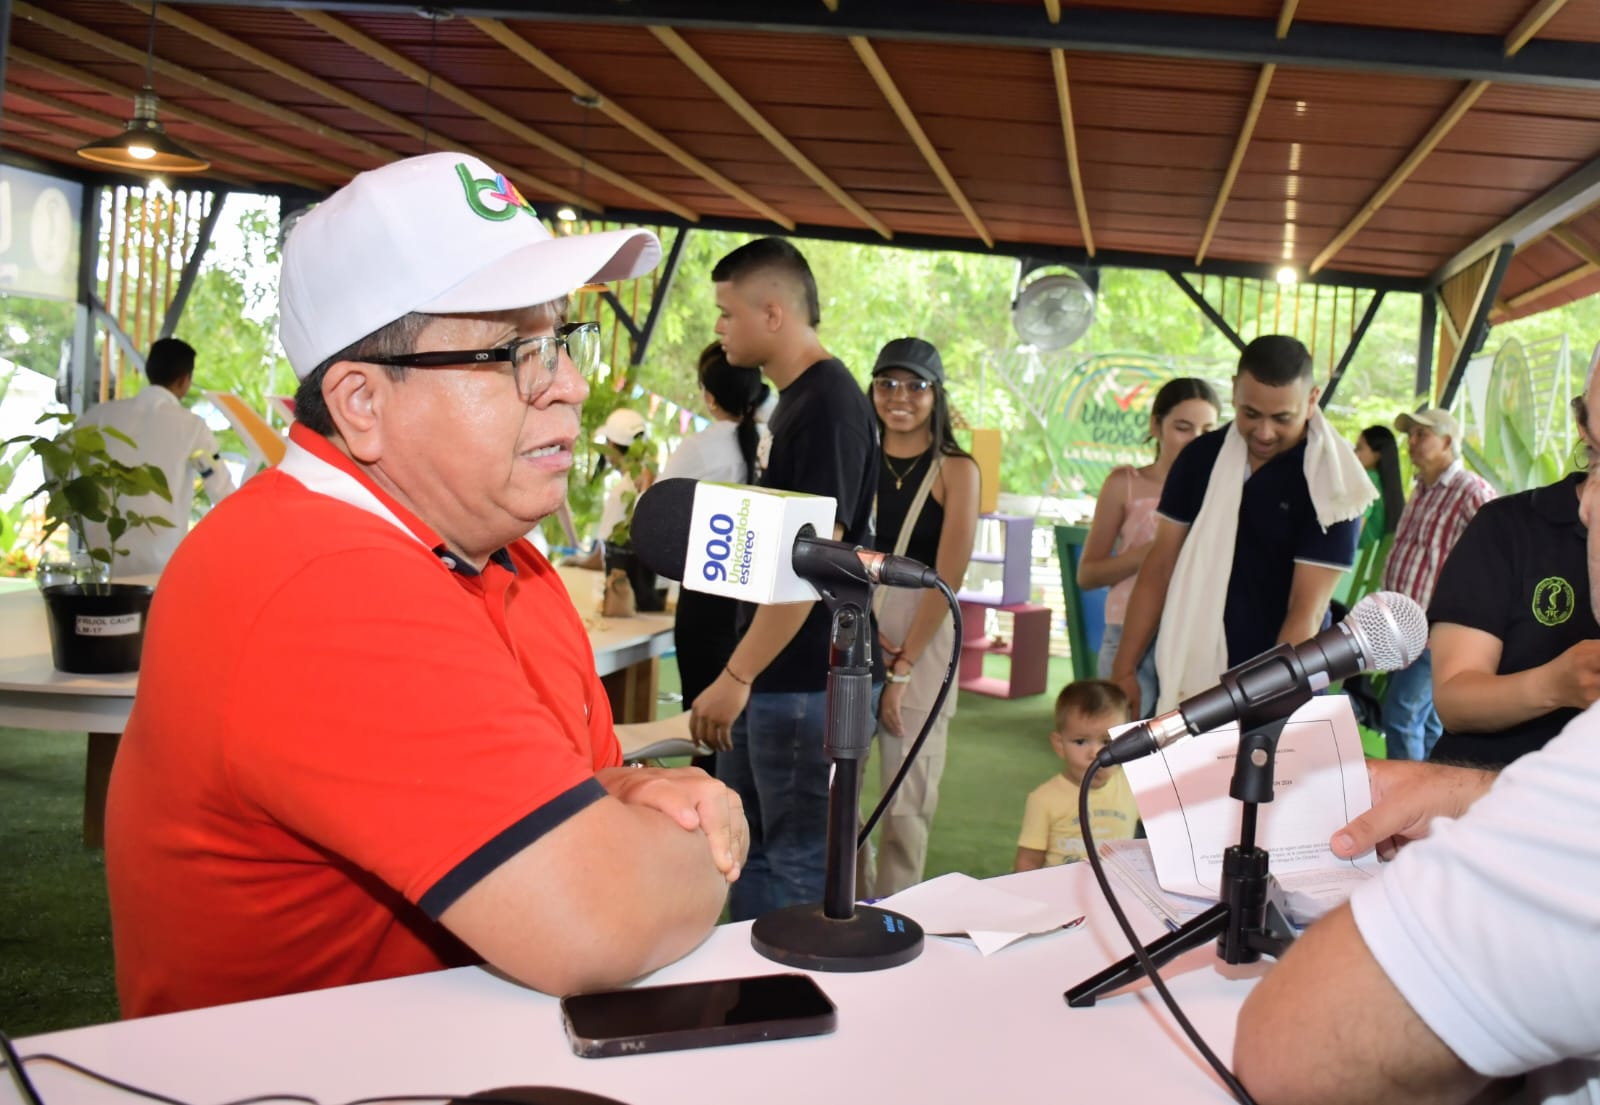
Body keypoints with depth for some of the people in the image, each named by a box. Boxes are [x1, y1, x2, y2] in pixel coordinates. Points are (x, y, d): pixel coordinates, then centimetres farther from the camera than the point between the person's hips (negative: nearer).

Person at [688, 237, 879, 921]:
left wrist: (736, 676, -23)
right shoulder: (794, 399, 13)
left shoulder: (827, 403, -17)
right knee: (745, 840, 18)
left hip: (808, 679, -10)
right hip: (771, 673, 10)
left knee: (799, 864, 1)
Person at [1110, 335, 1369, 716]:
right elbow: (1160, 568, 7)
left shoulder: (1330, 485, -10)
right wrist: (1125, 670, 3)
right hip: (1186, 683, 5)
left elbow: (1307, 610, -16)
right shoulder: (1200, 458, 3)